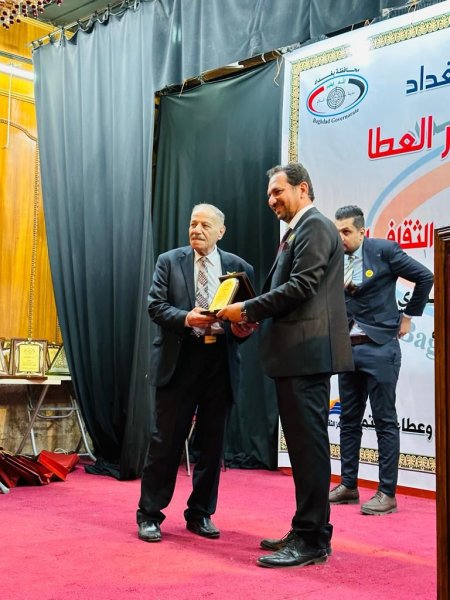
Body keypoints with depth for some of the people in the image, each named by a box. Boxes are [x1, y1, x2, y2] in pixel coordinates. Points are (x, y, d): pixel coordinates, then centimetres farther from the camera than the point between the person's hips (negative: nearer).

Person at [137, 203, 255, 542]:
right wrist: (186, 318, -20)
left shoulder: (240, 268, 8)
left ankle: (200, 514, 23)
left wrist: (242, 329, -15)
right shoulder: (169, 262, 6)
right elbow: (156, 305, -3)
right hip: (179, 360, -2)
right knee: (167, 440, 2)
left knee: (212, 443, 9)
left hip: (221, 362, 2)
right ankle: (149, 514, 14)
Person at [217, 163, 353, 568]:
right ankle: (308, 531, 23)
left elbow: (302, 286, -18)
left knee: (308, 443, -6)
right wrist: (255, 317, 6)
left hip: (307, 351, -10)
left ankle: (313, 541, 0)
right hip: (296, 353, 10)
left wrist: (248, 310, -12)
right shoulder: (298, 231, 22)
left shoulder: (315, 226, -8)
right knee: (303, 443, 14)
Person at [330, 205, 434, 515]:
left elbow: (425, 277, -1)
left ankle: (387, 493, 4)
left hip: (379, 348, -6)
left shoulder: (384, 249, -7)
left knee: (385, 422, -2)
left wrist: (408, 316, 1)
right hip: (348, 349, 6)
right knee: (349, 420, 12)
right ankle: (348, 485, 22)